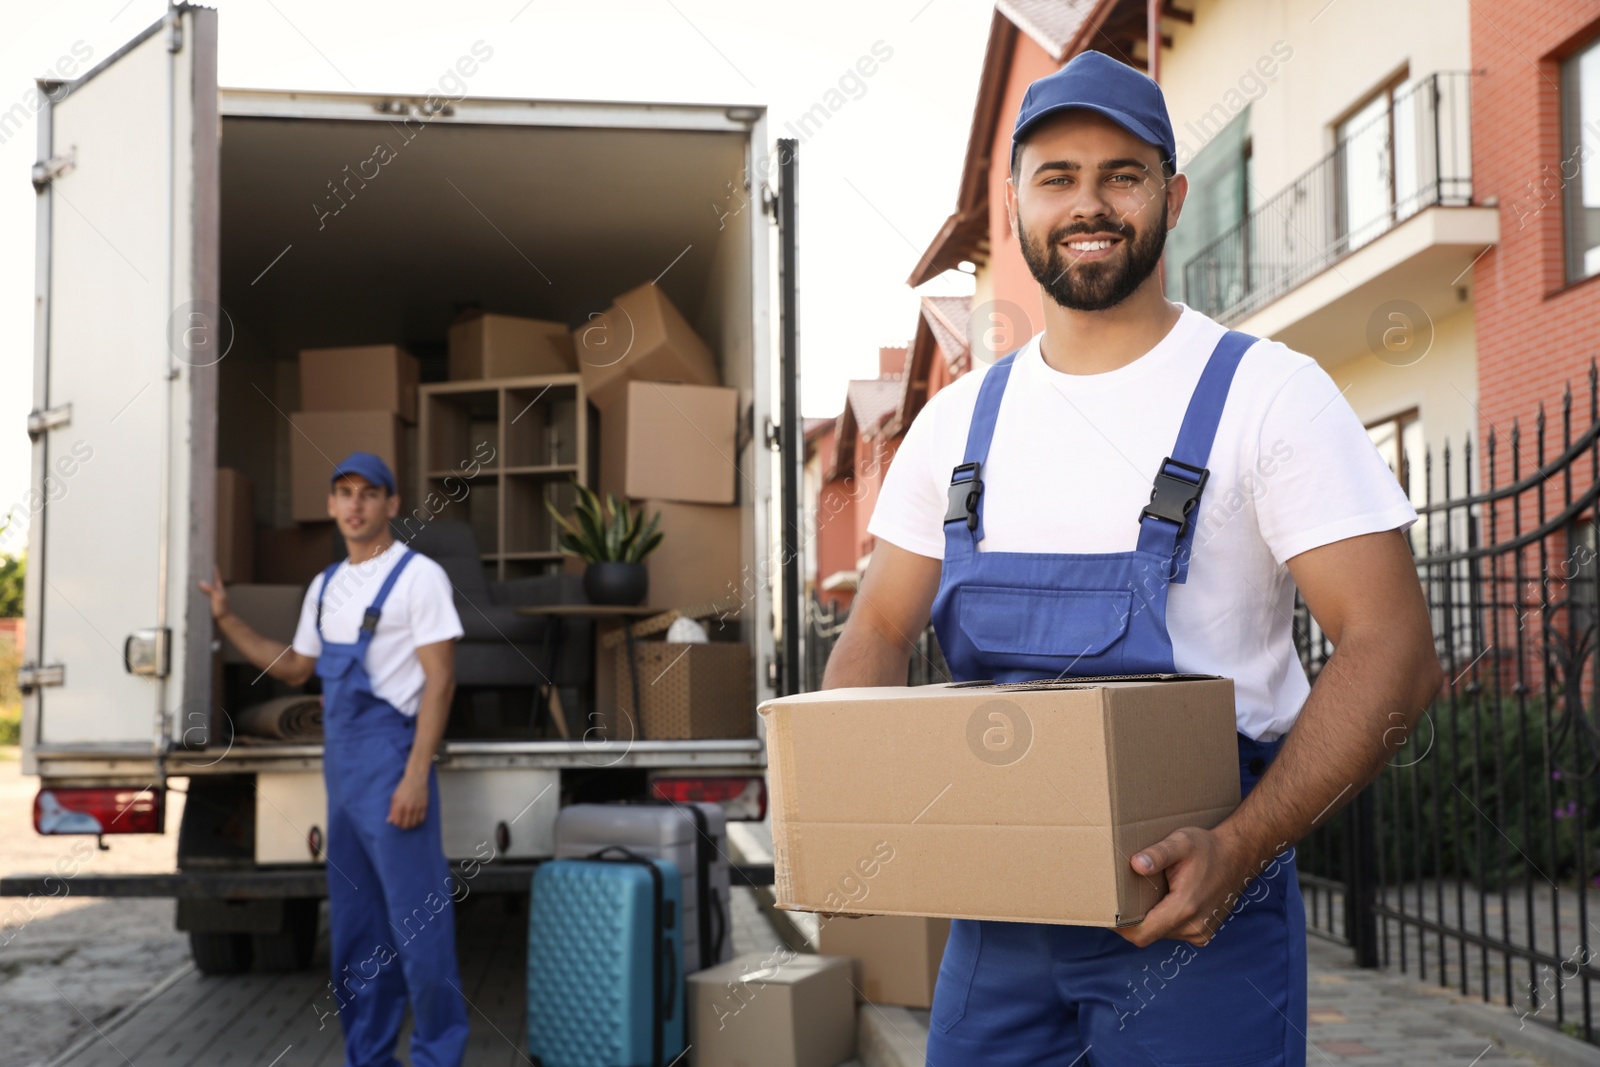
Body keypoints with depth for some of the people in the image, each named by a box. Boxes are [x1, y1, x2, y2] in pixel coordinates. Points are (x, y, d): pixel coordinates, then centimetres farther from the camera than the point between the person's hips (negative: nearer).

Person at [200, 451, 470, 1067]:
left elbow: (439, 680, -12)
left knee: (415, 916, -7)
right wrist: (226, 621, 16)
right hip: (338, 759, 8)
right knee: (354, 923, 13)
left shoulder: (418, 576, -7)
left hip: (390, 756, -8)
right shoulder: (325, 587, 16)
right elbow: (295, 669, 25)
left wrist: (417, 775, -19)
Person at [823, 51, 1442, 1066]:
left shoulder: (1269, 394, -7)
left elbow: (1391, 648, -13)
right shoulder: (959, 420, 7)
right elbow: (880, 633, 11)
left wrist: (1242, 847, -25)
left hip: (1197, 907, -4)